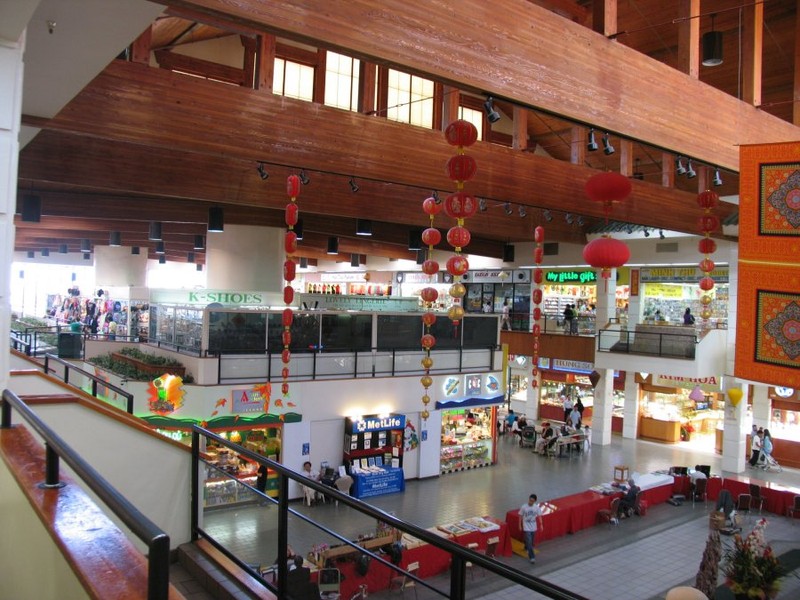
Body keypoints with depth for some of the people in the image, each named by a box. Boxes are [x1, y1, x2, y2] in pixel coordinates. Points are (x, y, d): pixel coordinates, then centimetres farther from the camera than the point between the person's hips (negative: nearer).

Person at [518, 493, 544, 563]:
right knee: (529, 542, -9)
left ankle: (527, 548, 46)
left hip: (534, 527, 4)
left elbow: (539, 516, 2)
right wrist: (520, 525, -1)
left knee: (532, 542, 18)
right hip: (526, 527, -4)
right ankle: (532, 557, -4)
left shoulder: (537, 507, -8)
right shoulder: (523, 507, -15)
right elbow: (520, 516, -5)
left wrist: (541, 525, -3)